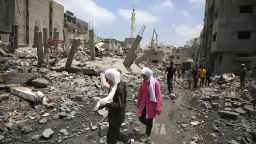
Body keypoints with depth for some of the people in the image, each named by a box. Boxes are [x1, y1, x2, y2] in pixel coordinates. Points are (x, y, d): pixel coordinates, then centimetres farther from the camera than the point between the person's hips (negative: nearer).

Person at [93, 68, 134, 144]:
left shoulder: (120, 88, -27)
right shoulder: (114, 86, 0)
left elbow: (119, 106, -30)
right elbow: (111, 100, 9)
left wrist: (105, 103, -40)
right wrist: (100, 106, 1)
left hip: (117, 116, -8)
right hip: (114, 114, 8)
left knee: (110, 136, 8)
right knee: (115, 133, 25)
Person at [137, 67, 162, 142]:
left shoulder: (155, 83, -19)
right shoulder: (143, 82, -2)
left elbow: (158, 95, -18)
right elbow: (140, 93, 8)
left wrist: (158, 107, -20)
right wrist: (138, 103, 14)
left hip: (151, 104, -5)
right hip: (143, 104, 6)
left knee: (149, 120, 8)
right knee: (141, 118, 10)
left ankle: (147, 136, 28)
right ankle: (149, 126, 40)